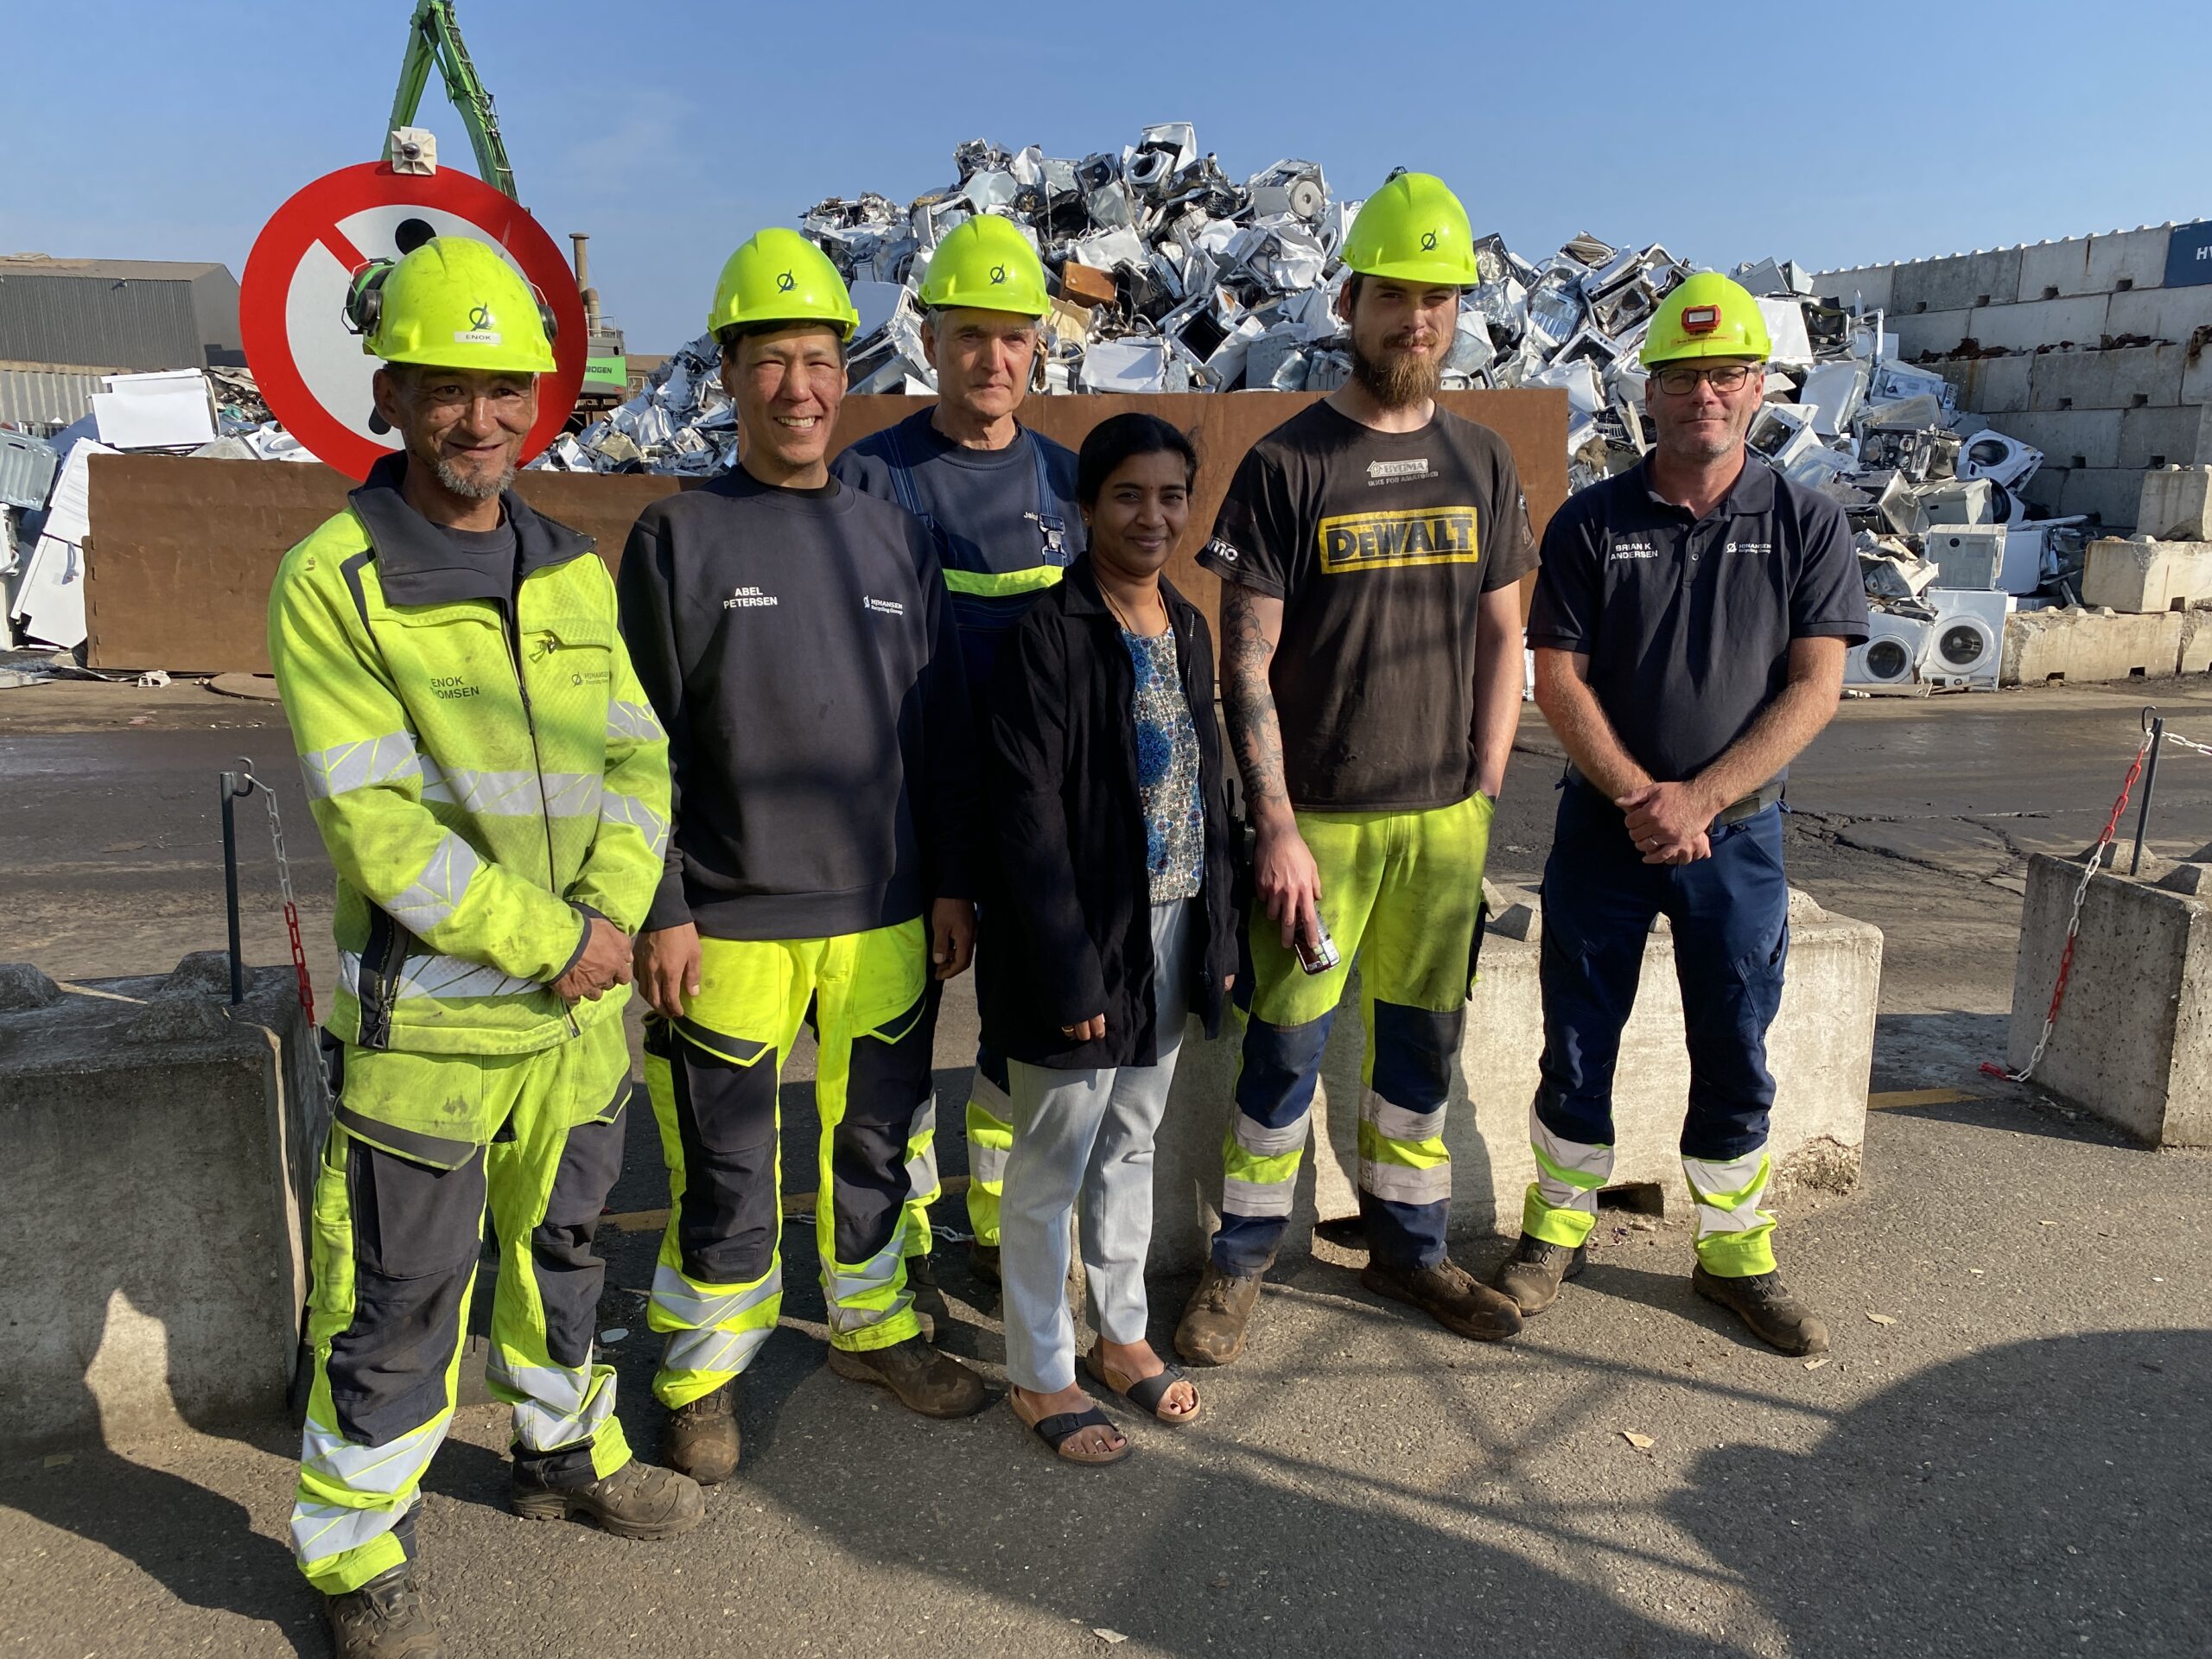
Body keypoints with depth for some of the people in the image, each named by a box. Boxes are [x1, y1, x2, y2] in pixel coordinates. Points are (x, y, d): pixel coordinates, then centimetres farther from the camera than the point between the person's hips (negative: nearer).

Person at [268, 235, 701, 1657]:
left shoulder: (575, 572, 7)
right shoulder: (332, 582, -12)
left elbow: (637, 754, 6)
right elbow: (373, 818, -18)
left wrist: (613, 911, -10)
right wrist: (542, 940, -17)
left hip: (584, 1000, 6)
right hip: (426, 1015, -5)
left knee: (560, 1244, 23)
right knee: (399, 1304, 6)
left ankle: (569, 1449, 45)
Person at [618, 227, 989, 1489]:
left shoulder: (895, 537, 8)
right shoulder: (679, 537, -3)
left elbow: (940, 731, 10)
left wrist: (951, 884, 7)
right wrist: (661, 909, -10)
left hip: (883, 917, 4)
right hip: (729, 925, -3)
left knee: (877, 1142, 17)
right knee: (725, 1171, 7)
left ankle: (876, 1327, 38)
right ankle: (703, 1374, 27)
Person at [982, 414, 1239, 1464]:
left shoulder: (1186, 627, 8)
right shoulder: (1049, 632, -14)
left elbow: (1208, 789, 11)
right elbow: (1028, 814, -17)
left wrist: (1219, 936, 8)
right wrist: (1070, 973, -19)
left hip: (1174, 932, 7)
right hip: (1084, 940, -7)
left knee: (1132, 1144, 20)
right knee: (1053, 1161, 7)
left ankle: (1121, 1334, 36)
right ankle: (1038, 1373, 22)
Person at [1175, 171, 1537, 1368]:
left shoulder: (1482, 462, 9)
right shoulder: (1285, 464, -5)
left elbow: (1502, 635, 13)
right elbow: (1245, 659, -8)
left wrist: (1486, 786, 5)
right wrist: (1275, 823, -13)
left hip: (1444, 818, 4)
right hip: (1318, 817, -4)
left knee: (1421, 1041, 13)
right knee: (1288, 1044, 3)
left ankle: (1407, 1245, 30)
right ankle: (1241, 1261, 20)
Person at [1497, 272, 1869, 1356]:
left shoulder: (1806, 524, 0)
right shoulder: (1592, 523, 0)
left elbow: (1815, 685, -6)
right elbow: (1557, 676, -5)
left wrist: (1695, 799, -15)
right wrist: (1639, 798, -15)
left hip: (1738, 832, 1)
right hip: (1604, 826, 0)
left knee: (1736, 1055, 9)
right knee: (1578, 1048, 7)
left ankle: (1733, 1255, 26)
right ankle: (1558, 1227, 26)